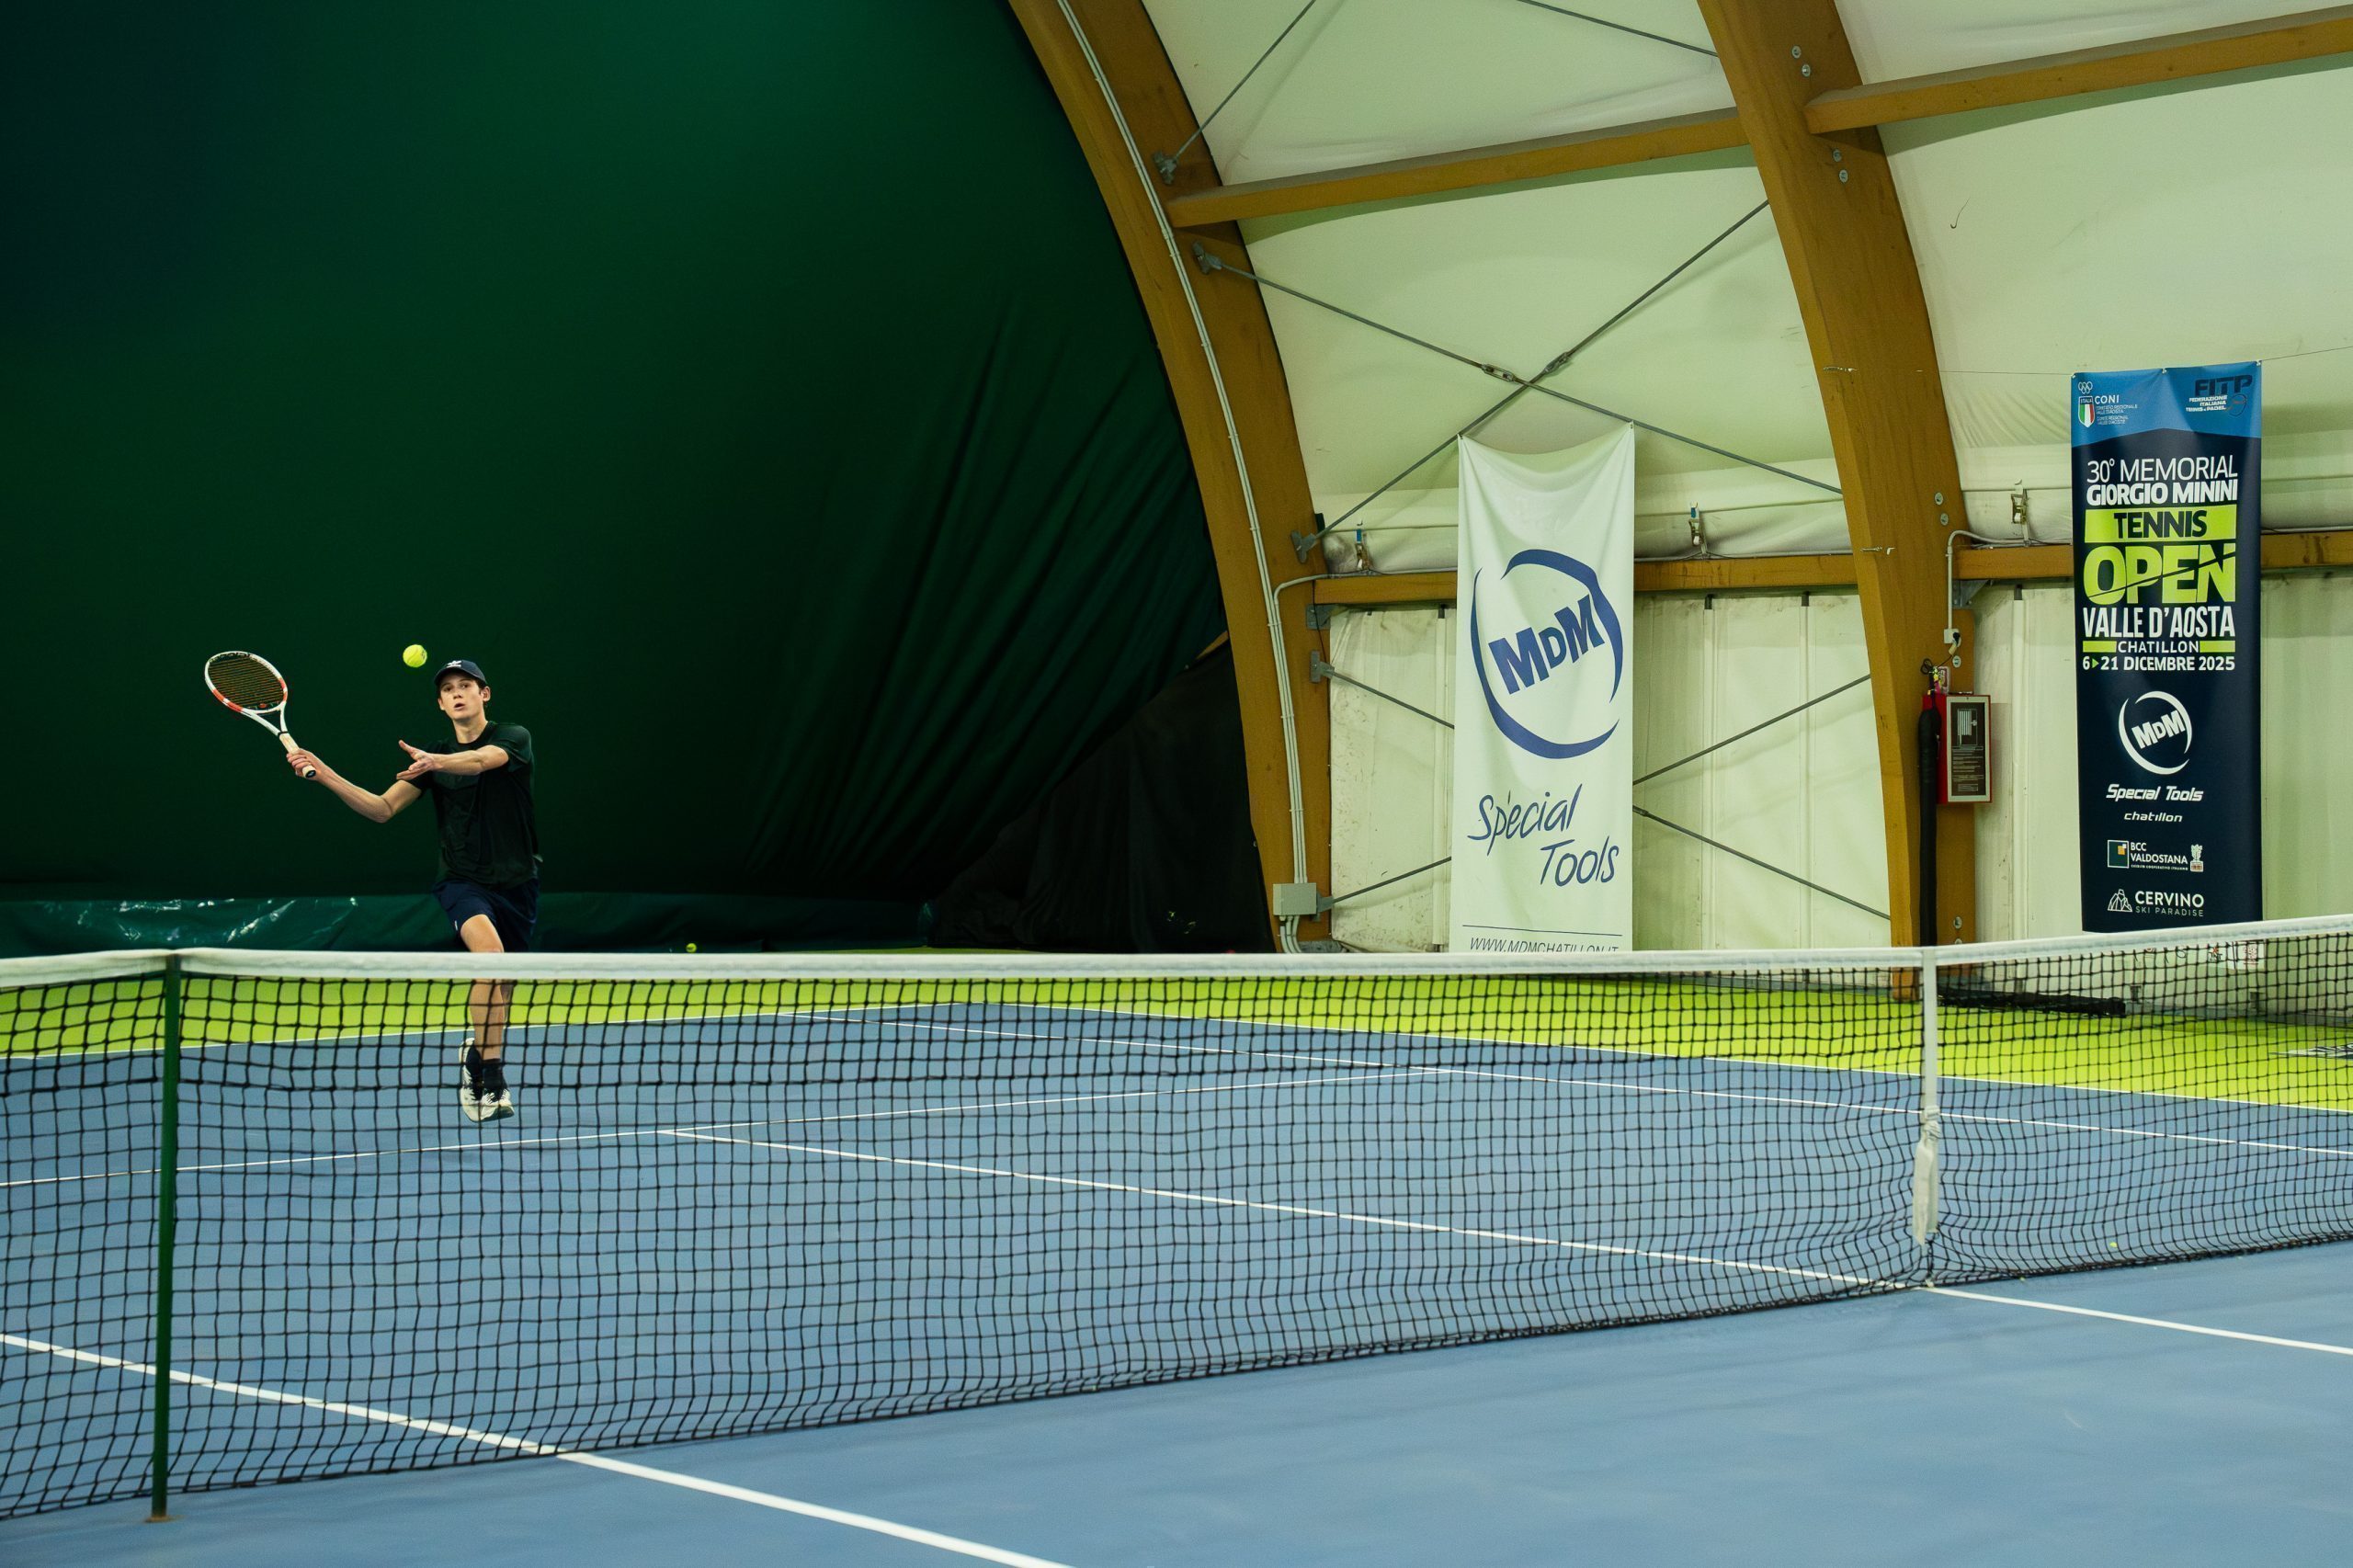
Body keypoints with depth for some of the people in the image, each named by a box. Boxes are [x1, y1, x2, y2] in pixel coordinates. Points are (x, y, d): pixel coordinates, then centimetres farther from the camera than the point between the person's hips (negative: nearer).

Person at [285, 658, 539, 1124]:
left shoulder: (513, 737, -3)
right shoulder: (433, 758, 8)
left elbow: (483, 760, -27)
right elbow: (383, 808, 1)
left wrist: (434, 762, -47)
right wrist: (324, 774, -11)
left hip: (517, 884, 0)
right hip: (463, 881, 0)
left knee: (501, 991, 8)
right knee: (489, 949, -30)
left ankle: (478, 1061, 35)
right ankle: (490, 1072, -27)